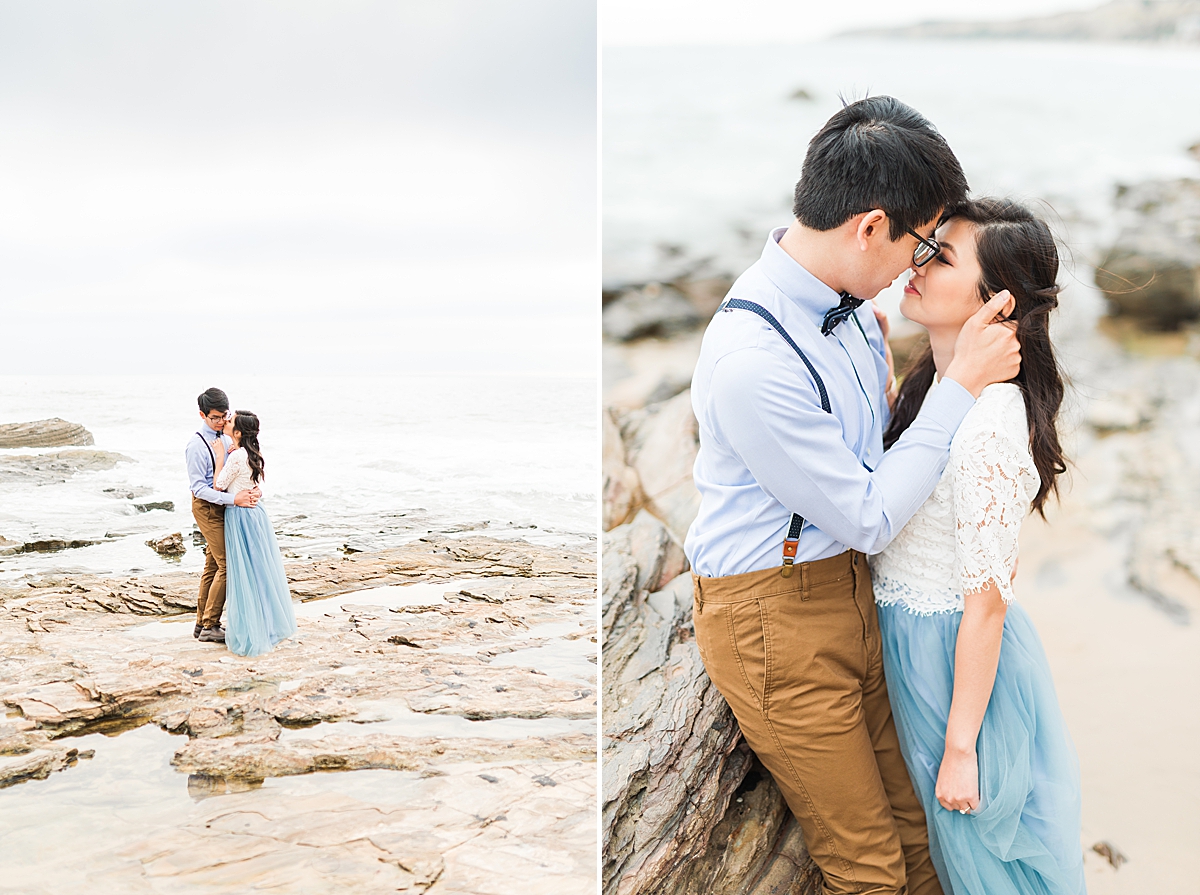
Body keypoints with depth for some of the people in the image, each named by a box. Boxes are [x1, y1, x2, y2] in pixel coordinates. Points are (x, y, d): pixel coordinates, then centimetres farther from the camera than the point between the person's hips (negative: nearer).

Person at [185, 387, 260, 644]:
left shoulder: (225, 438, 5)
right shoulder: (196, 445, -18)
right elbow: (199, 488, -20)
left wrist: (253, 489, -12)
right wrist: (234, 499, -28)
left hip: (223, 506, 8)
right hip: (207, 508, -8)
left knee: (213, 565, 14)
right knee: (227, 564, -8)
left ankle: (202, 623, 24)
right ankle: (210, 626, 1)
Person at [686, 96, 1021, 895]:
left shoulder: (848, 298, -2)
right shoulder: (752, 361, -30)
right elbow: (870, 518, -20)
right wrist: (962, 383, -17)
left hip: (851, 586, 8)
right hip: (778, 618, -7)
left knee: (914, 813, 19)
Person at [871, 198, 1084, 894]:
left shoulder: (989, 423, -29)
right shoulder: (931, 380, -1)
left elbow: (987, 602, -25)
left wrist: (959, 749, -18)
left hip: (958, 651, -8)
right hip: (914, 634, 8)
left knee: (977, 835, 15)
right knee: (958, 835, 28)